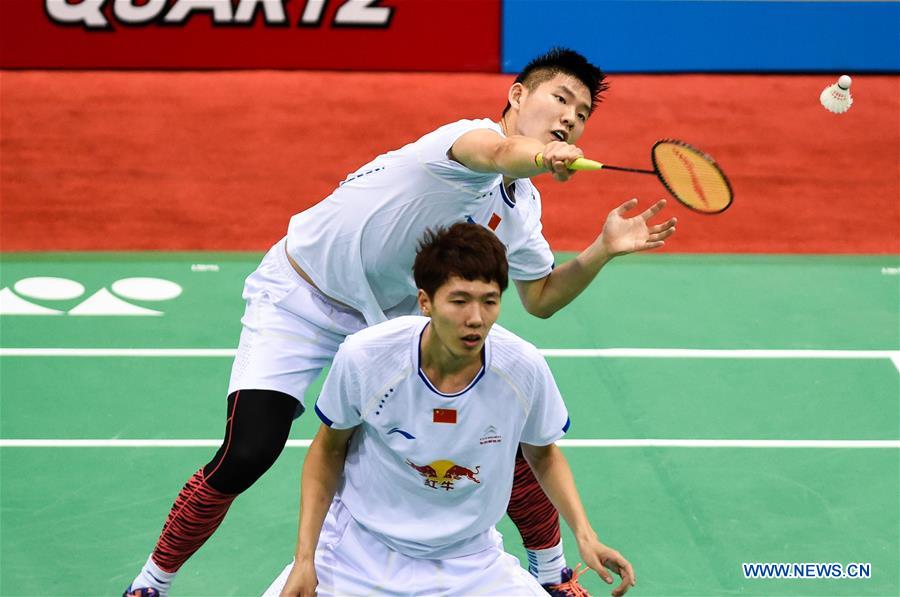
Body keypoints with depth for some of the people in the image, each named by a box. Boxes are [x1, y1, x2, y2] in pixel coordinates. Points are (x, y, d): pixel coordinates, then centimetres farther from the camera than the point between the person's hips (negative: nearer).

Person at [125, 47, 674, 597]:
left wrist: (605, 248, -4)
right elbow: (496, 154, -52)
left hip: (392, 316, 7)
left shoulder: (522, 208, 0)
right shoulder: (473, 135, -26)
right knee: (247, 456, -21)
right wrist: (539, 154, -73)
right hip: (298, 300, -7)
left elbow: (541, 298, 11)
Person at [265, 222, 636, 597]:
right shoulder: (363, 357, -19)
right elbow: (329, 449, -2)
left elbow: (543, 455, 6)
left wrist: (584, 534, -6)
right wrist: (304, 558, -8)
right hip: (361, 551, -2)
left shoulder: (524, 368, -15)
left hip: (468, 563, 2)